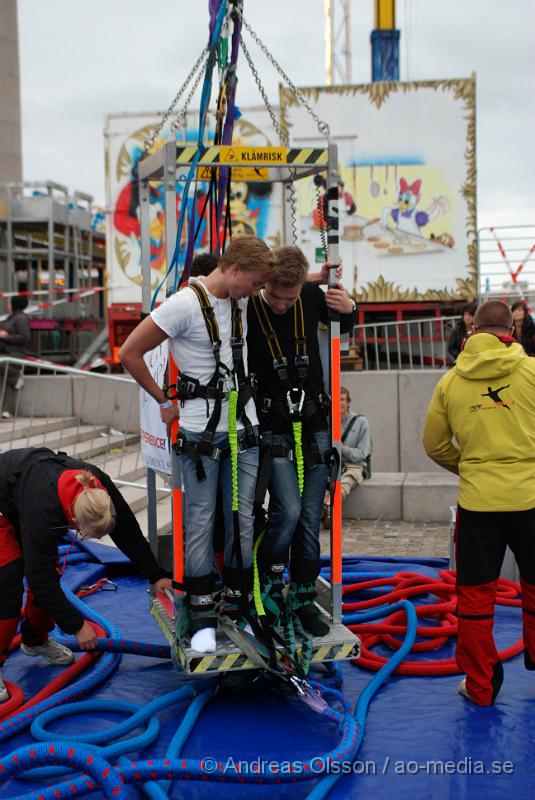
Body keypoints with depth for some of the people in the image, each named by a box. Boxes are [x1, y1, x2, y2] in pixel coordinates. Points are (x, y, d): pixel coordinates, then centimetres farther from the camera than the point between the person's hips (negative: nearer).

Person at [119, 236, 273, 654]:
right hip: (200, 430, -6)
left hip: (245, 427, 6)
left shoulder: (243, 301, 7)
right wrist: (164, 402, -3)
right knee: (200, 521, 2)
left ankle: (239, 606, 22)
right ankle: (202, 617, 13)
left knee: (242, 518, 9)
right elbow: (130, 352, -9)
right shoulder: (185, 304, -13)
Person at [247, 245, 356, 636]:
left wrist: (349, 308, -2)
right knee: (288, 510, -15)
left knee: (310, 518, 6)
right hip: (273, 429, -3)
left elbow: (344, 325, 19)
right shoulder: (247, 310, -13)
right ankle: (269, 586, 10)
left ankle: (304, 599, 20)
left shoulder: (312, 296, -2)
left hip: (314, 426, 4)